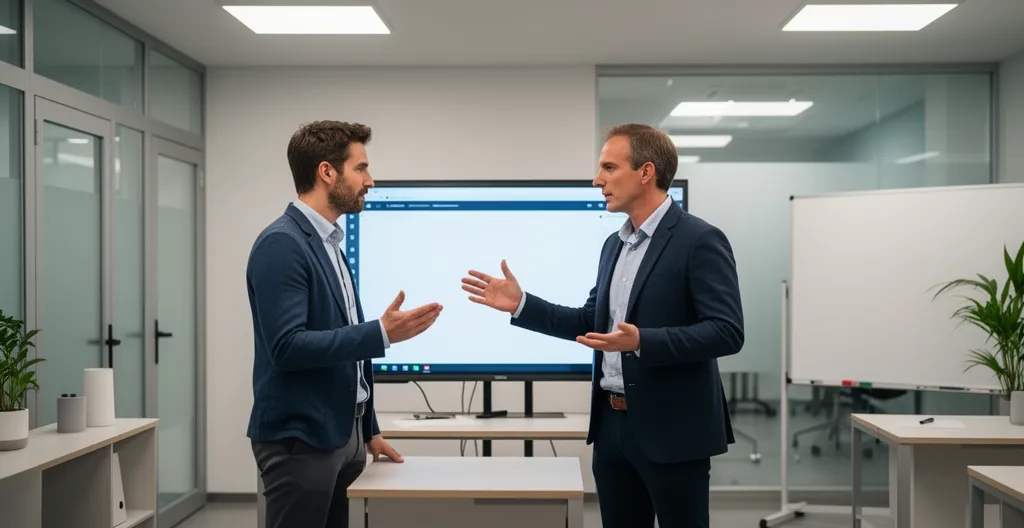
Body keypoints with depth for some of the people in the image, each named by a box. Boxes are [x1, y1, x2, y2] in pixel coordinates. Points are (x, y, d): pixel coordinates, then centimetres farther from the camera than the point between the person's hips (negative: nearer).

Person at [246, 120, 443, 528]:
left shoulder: (330, 244, 13)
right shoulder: (281, 243, -15)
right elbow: (287, 346, -23)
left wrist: (369, 430, 20)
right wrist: (381, 334, -24)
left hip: (343, 434, 9)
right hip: (300, 440, -9)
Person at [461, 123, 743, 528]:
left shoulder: (699, 240, -12)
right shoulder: (614, 244, 13)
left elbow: (726, 332, -19)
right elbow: (593, 323, 17)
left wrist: (642, 341, -30)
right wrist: (521, 304, 6)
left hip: (672, 429, -7)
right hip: (613, 423, 8)